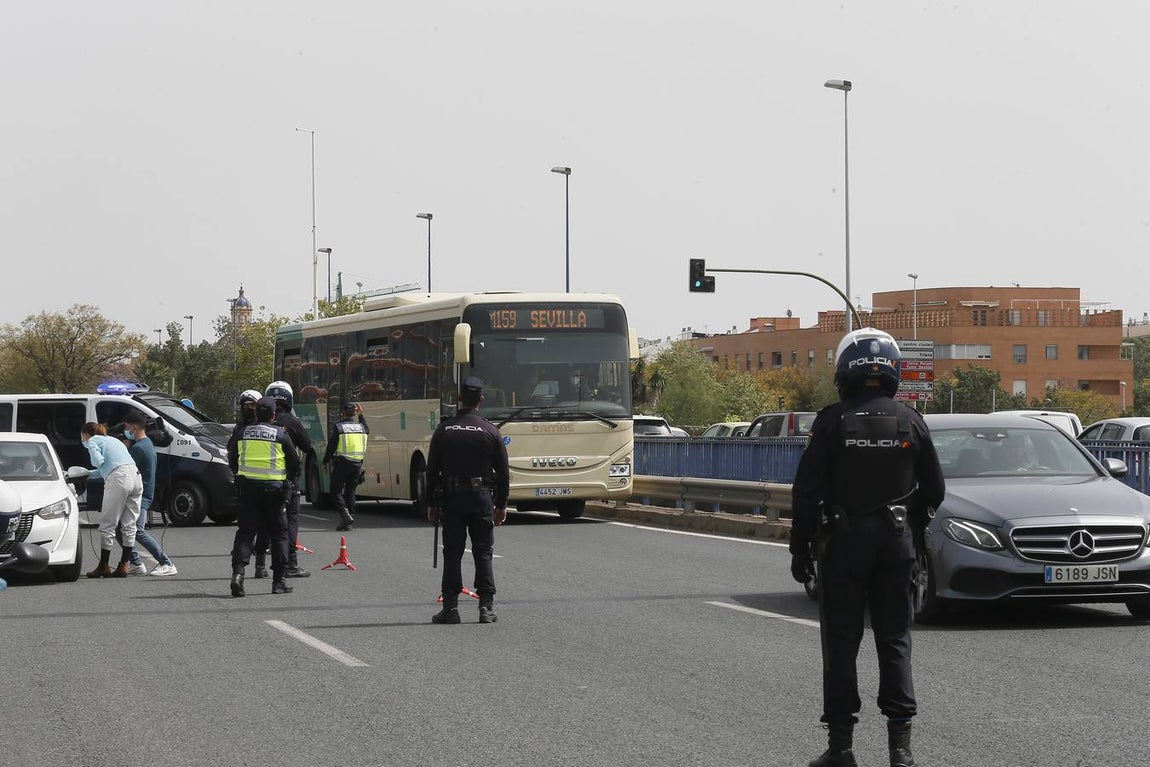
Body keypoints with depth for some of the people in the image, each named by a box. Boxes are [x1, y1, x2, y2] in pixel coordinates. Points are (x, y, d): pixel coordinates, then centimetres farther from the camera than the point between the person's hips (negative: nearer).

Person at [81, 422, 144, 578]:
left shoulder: (93, 441, 9)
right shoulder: (113, 440, 32)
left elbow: (98, 461, -6)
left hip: (118, 479, -8)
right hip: (136, 476, 8)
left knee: (108, 525, 0)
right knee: (129, 525, 9)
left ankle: (103, 567, 4)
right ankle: (123, 566, 9)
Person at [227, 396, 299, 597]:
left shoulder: (242, 432, 4)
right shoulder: (280, 435, -3)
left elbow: (232, 460, 14)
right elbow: (294, 463, 4)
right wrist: (288, 480, 23)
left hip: (248, 487, 2)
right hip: (274, 488, -2)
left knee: (245, 531, 3)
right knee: (278, 533, 9)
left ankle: (238, 571, -18)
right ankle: (278, 580, 9)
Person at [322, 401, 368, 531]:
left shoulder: (339, 427, -9)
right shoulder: (361, 426, 6)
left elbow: (331, 447, -7)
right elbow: (366, 431, 33)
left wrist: (325, 462, 4)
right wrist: (361, 416, 36)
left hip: (342, 463, -5)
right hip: (357, 464, 5)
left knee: (336, 491, 4)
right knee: (350, 491, 13)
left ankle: (345, 514, -18)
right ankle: (347, 523, 11)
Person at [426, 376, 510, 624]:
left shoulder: (444, 430, 0)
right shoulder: (490, 432, -2)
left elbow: (432, 470, 2)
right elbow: (503, 473, 1)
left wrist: (432, 504, 9)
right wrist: (501, 505, 10)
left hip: (451, 499, 0)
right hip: (481, 498, 0)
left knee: (452, 553, 4)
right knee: (483, 553, 4)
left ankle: (450, 607, 2)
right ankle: (486, 607, 0)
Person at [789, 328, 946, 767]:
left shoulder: (832, 422, -9)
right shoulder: (910, 422, 1)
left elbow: (807, 491, -9)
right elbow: (934, 489, 8)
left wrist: (800, 547, -1)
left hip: (843, 541, -3)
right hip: (895, 541, 3)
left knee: (841, 642, 4)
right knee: (895, 640, 9)